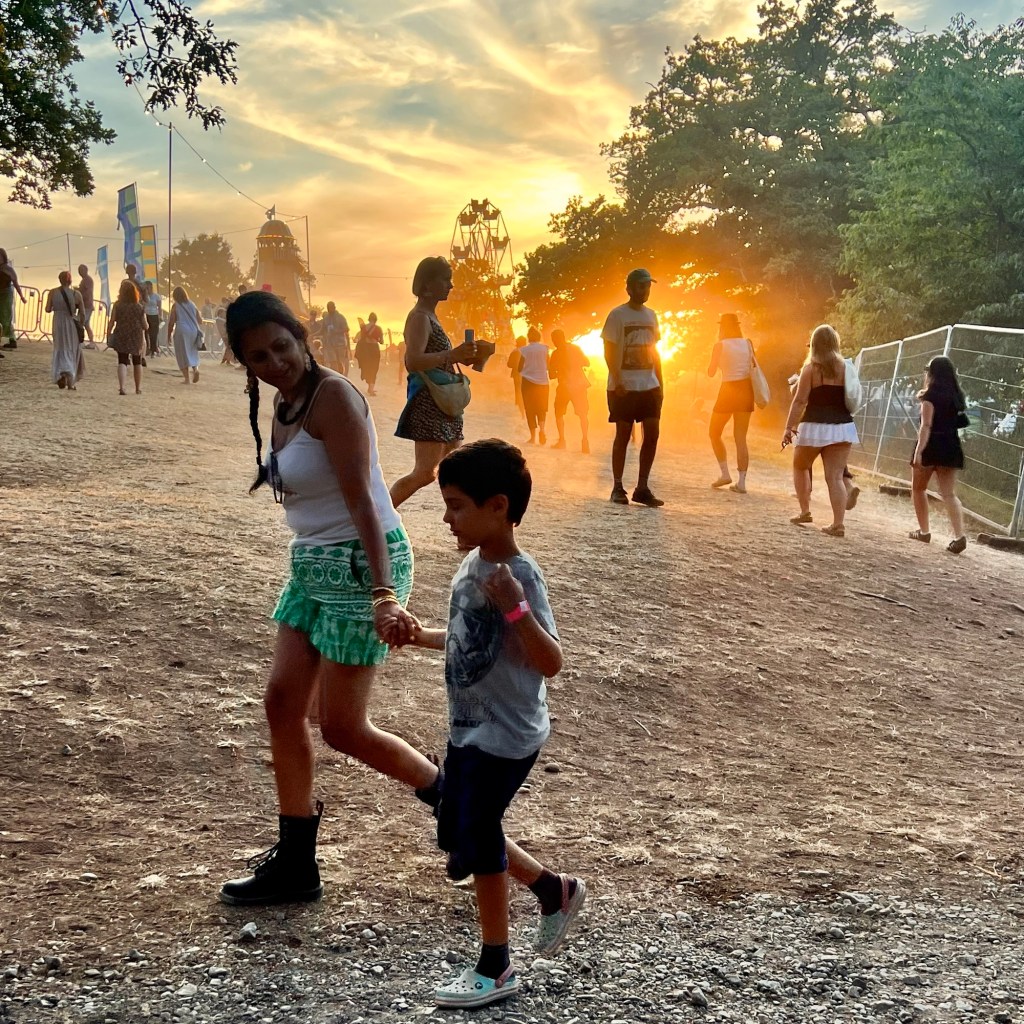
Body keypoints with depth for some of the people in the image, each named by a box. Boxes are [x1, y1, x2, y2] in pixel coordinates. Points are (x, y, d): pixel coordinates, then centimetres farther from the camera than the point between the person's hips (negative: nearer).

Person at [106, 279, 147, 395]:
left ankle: (121, 387, -18)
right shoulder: (139, 307, -1)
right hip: (136, 337, 1)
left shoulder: (117, 305, -5)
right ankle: (138, 388, 25)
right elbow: (145, 325, 1)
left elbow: (111, 322, -7)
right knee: (137, 362, 17)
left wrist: (108, 336, 1)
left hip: (121, 337, -1)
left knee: (122, 361, 0)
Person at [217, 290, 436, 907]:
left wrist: (382, 594, -36)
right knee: (283, 705, 7)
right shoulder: (283, 406, 8)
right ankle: (295, 867, 18)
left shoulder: (332, 395, -19)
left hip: (362, 563, -9)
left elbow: (361, 500, -27)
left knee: (343, 729, -2)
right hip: (312, 563, 9)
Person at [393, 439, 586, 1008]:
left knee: (476, 842, 0)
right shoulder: (472, 566, 4)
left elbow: (550, 662, -27)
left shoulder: (521, 578, -22)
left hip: (505, 737, -9)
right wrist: (420, 636, 14)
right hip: (469, 729, 9)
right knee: (459, 834, 17)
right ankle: (555, 890, 35)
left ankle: (494, 969, 18)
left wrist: (515, 609, -38)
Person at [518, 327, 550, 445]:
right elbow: (548, 366, 1)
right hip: (543, 382, 1)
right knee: (541, 408, 13)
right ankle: (541, 429, -13)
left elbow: (520, 368, -1)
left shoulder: (524, 350, -5)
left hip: (528, 382, -1)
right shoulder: (544, 348, -2)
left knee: (530, 409, 5)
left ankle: (533, 436, 0)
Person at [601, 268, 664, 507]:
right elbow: (609, 352, -8)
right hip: (624, 387, -6)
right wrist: (617, 382, -17)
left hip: (650, 386, 6)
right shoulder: (617, 315, -5)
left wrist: (660, 383, 12)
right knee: (623, 435, -1)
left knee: (652, 434, 1)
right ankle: (618, 488, 8)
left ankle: (642, 488, 8)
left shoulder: (651, 315, 13)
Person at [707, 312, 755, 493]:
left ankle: (725, 473, 4)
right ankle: (741, 481, 1)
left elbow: (711, 372, -3)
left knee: (714, 433, 14)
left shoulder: (720, 346, -8)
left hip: (728, 390, -4)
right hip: (746, 390, 4)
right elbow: (753, 368, 9)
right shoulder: (748, 343, 4)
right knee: (741, 437, 7)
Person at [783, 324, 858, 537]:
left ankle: (805, 512, 19)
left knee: (800, 466, 21)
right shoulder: (845, 367, 7)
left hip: (816, 427, -3)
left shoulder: (811, 368, -6)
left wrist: (789, 427, -10)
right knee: (835, 476, 2)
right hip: (843, 427, 3)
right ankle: (838, 525, -7)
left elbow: (800, 401, -11)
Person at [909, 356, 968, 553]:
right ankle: (960, 535, -19)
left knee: (918, 488, 15)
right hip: (951, 446, 5)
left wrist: (919, 451, -22)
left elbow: (926, 425, -17)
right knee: (949, 493, 0)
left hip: (932, 445, -5)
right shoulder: (957, 395, 11)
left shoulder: (931, 395, -9)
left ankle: (924, 531, 17)